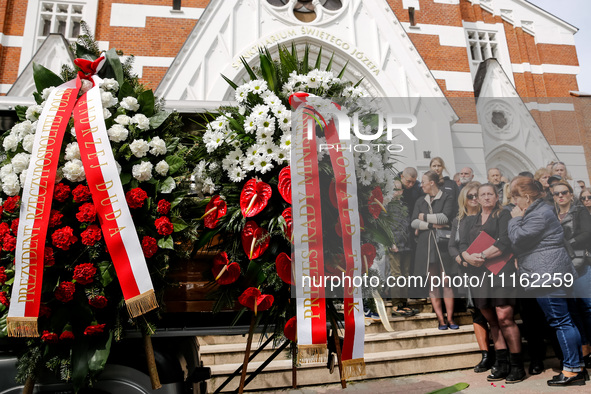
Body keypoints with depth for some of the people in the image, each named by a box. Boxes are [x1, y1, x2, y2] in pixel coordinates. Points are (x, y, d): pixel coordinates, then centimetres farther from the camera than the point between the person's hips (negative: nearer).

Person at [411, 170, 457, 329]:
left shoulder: (447, 198, 2)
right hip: (425, 245, 4)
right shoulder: (420, 201, 15)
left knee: (446, 282, -2)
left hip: (443, 244, -3)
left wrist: (424, 217, -2)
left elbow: (445, 217, -14)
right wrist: (432, 225, -8)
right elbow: (413, 223, 4)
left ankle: (450, 318, 5)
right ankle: (441, 319, 7)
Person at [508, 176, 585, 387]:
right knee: (566, 320, 13)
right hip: (555, 273, 11)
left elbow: (518, 238, -17)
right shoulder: (539, 210, 17)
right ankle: (577, 366, 21)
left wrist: (515, 219, -5)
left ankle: (572, 370, 2)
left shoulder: (539, 215, -16)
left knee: (560, 320, -5)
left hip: (547, 275, -11)